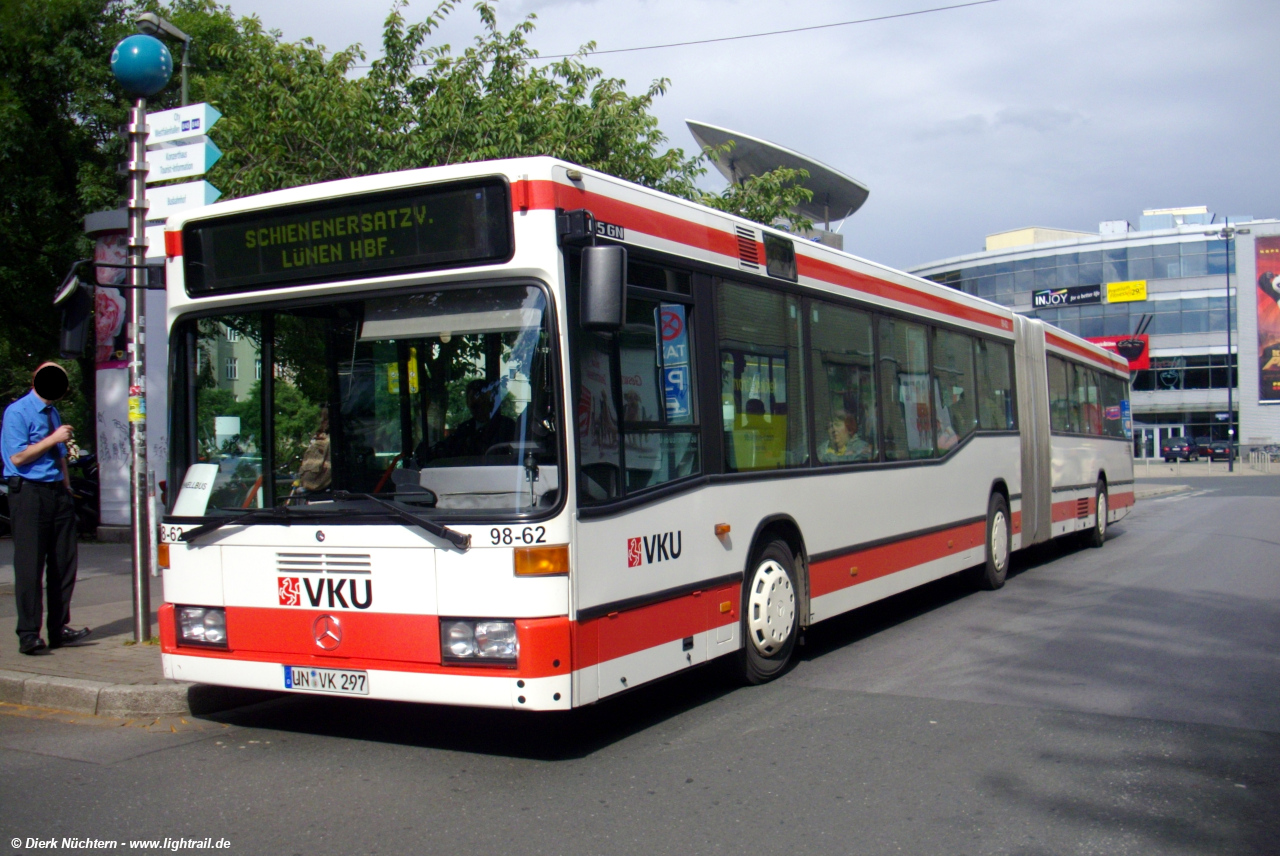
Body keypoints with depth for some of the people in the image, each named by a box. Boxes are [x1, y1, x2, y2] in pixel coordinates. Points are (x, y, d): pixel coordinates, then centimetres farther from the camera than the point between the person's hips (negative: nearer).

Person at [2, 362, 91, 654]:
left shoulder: (53, 414, 17)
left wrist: (67, 490, 14)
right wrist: (53, 439, -12)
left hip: (57, 493, 7)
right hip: (29, 494, -7)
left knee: (64, 562, 7)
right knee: (29, 565, -5)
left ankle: (59, 629, 15)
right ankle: (28, 634, 1)